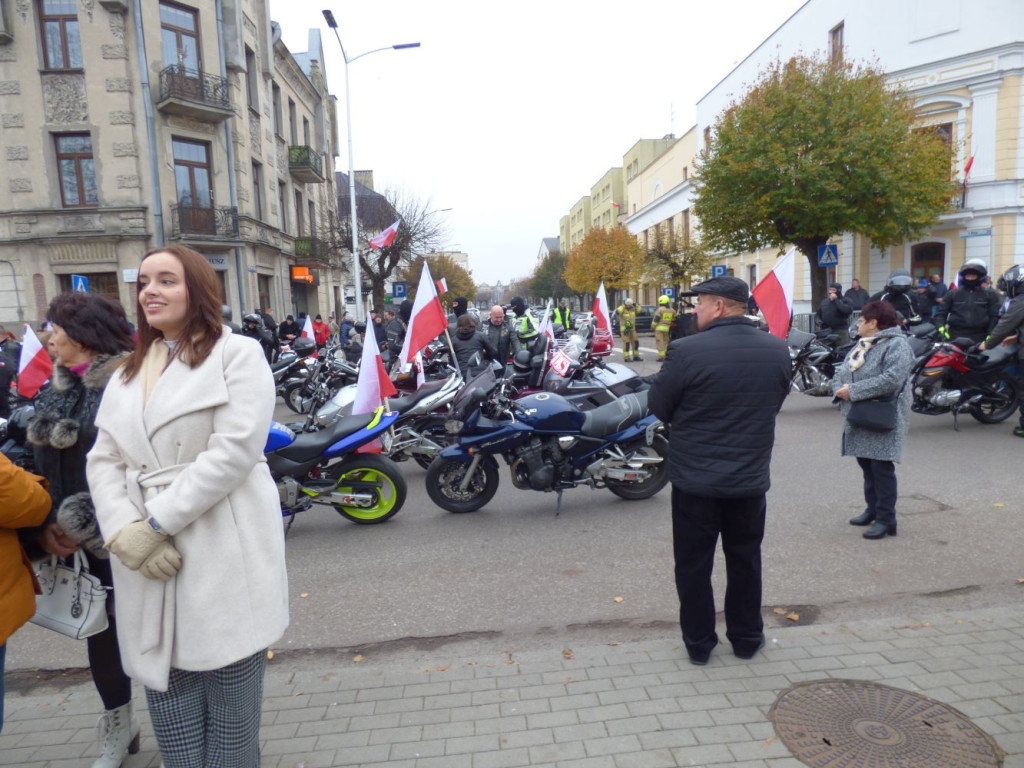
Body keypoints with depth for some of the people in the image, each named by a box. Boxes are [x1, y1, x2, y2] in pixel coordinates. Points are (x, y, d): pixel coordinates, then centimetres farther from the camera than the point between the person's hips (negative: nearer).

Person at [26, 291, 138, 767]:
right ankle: (118, 727, 38)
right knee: (100, 629, 18)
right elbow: (41, 458, 10)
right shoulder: (57, 387, 9)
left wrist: (80, 523, -17)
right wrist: (45, 523, 0)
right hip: (76, 536, 7)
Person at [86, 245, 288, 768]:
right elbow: (103, 460, 9)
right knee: (171, 723, 14)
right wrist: (125, 532, -9)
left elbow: (233, 451, -13)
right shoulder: (127, 373, 18)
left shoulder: (237, 353, -1)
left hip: (223, 562, -5)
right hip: (148, 560, 5)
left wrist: (154, 523, -13)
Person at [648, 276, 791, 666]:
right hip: (751, 478, 4)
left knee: (694, 563, 12)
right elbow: (775, 403, 10)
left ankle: (698, 642, 25)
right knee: (745, 560, 20)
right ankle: (746, 638, 35)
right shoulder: (778, 350, -3)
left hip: (695, 478, -4)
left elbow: (658, 407, -10)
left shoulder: (687, 351, -19)